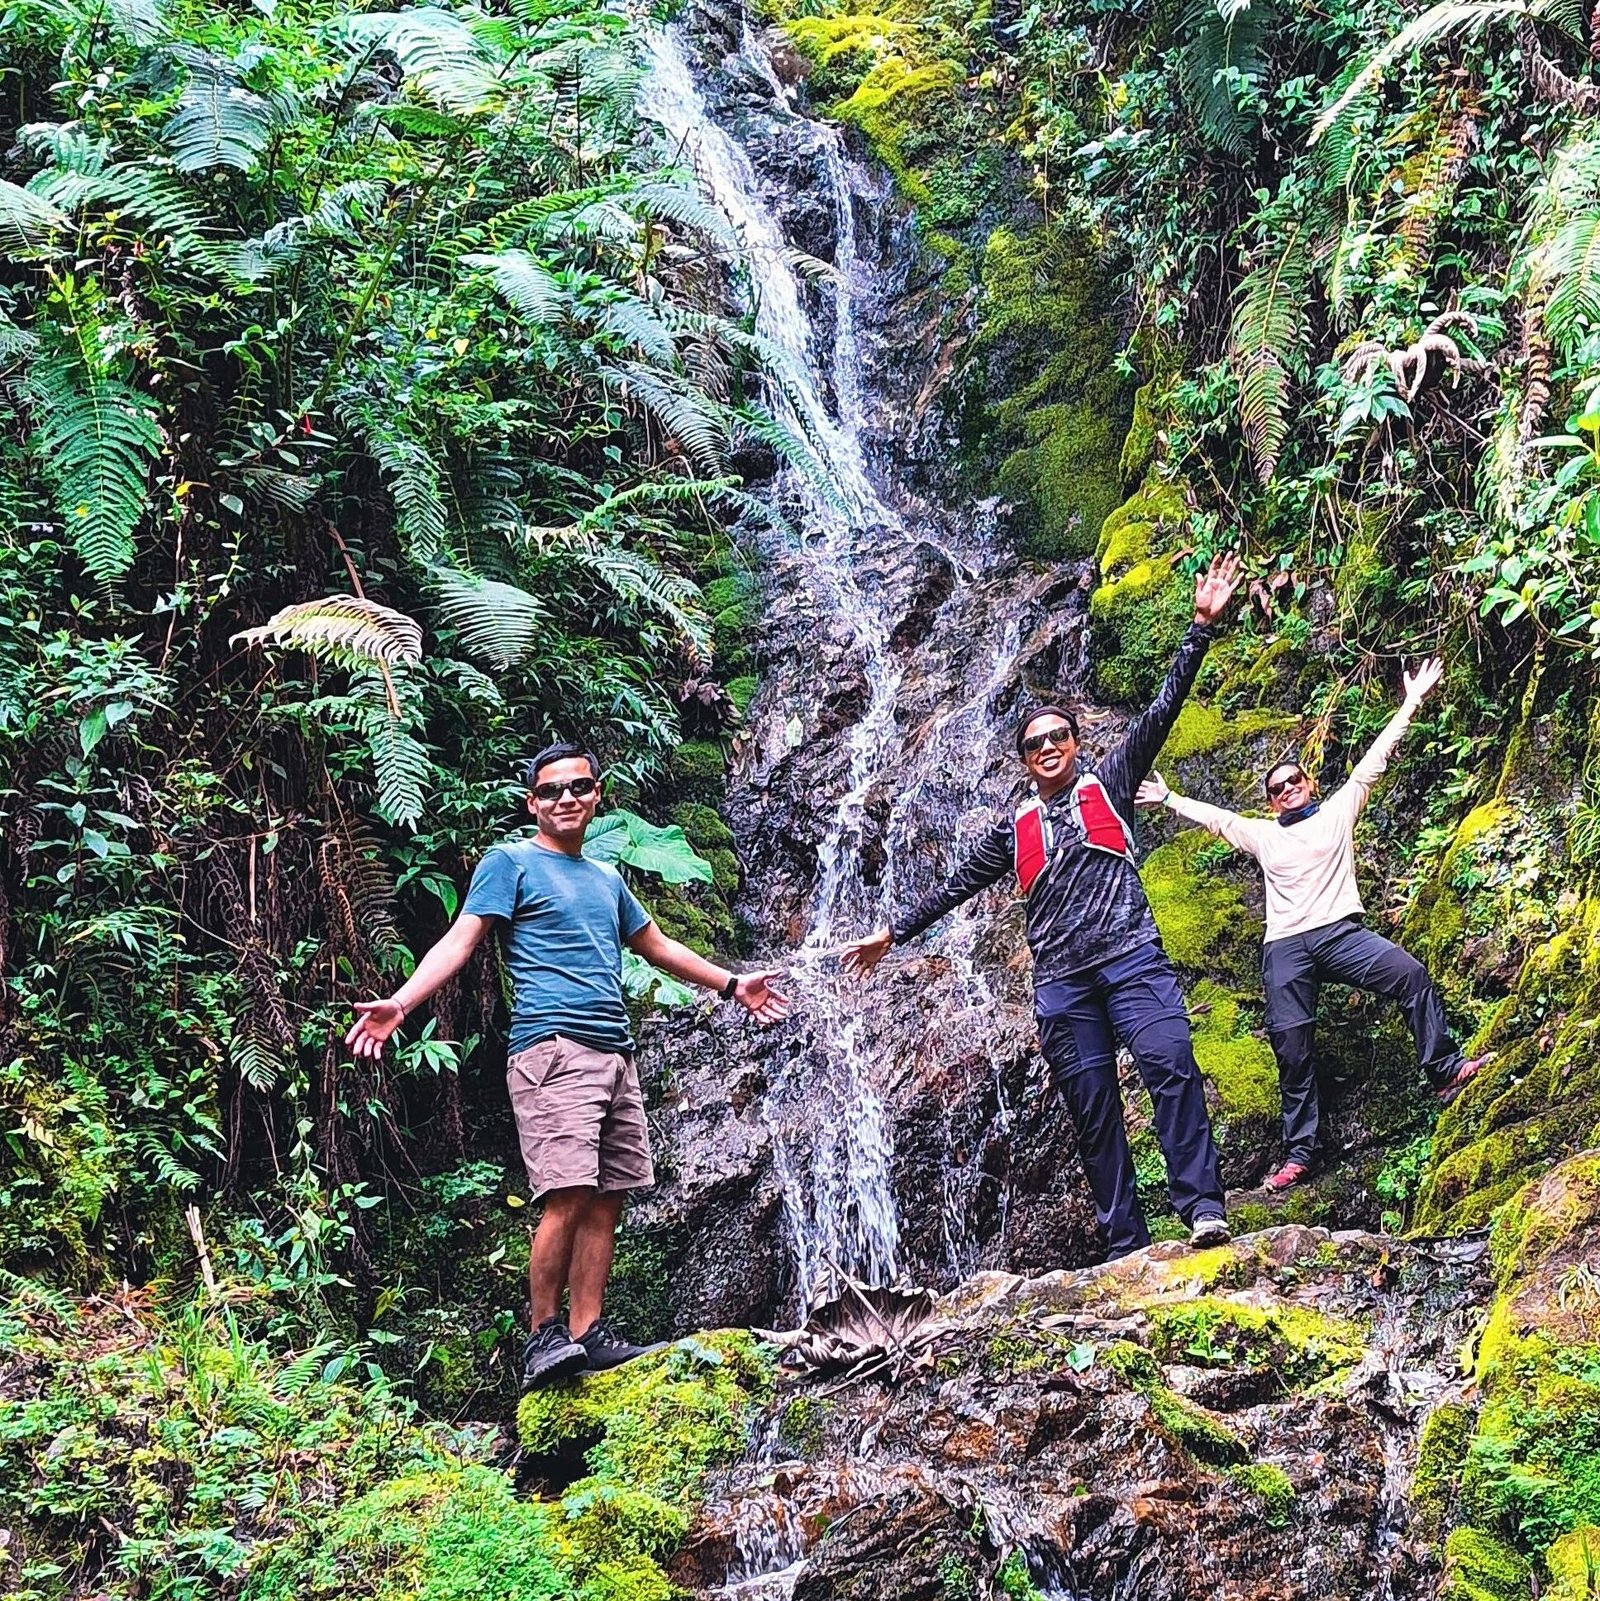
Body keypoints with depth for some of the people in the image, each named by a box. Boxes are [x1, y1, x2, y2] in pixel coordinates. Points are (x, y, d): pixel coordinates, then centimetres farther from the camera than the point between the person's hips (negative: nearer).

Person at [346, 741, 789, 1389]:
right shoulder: (511, 863, 5)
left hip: (614, 1053, 7)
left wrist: (731, 983, 40)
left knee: (606, 1200, 2)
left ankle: (588, 1335, 4)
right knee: (569, 1196, -16)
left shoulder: (606, 878, 25)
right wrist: (401, 1002, -21)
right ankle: (542, 1338, -9)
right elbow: (461, 939, -6)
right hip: (552, 1047, -7)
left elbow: (657, 946, 37)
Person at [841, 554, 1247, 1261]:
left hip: (1130, 955, -3)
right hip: (1059, 979, 3)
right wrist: (894, 933, 25)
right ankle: (1127, 1247, -1)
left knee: (1170, 1068, -21)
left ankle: (1204, 1208, -25)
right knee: (1093, 1112, -1)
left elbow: (1161, 709, 6)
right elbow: (958, 884, 26)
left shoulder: (1108, 783, 14)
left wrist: (1201, 626, -2)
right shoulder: (1014, 828, 21)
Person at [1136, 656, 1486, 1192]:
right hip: (1286, 949, 2)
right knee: (1290, 1047, -4)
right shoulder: (1263, 835, 21)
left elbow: (1373, 760, 11)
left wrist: (1410, 704, 8)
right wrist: (1169, 799, 30)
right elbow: (1214, 816, 29)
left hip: (1340, 931, -2)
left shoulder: (1338, 811, 14)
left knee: (1410, 974, -27)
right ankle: (1298, 1151, 1)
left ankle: (1445, 1070, -19)